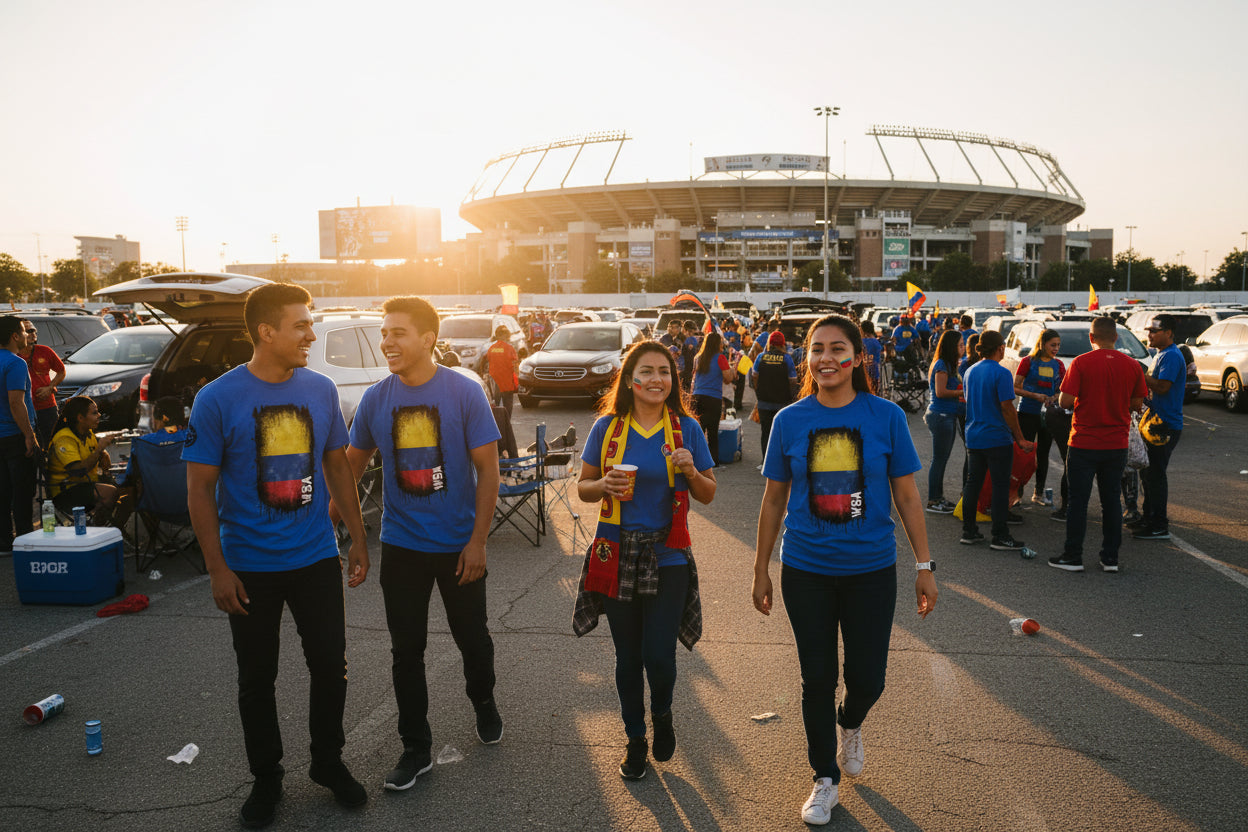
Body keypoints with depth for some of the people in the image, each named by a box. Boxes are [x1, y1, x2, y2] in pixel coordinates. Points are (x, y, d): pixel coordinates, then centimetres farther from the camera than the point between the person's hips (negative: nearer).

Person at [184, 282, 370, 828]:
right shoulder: (218, 399, -11)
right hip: (250, 567, -2)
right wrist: (218, 569, -11)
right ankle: (266, 777, 32)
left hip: (317, 558, 3)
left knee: (330, 666, 10)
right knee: (257, 679, 11)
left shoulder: (321, 390, 0)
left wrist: (358, 539, 7)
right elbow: (199, 488, -8)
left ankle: (328, 761, 32)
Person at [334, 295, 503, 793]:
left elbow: (487, 469, -10)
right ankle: (416, 747, 25)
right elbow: (351, 464, 9)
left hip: (458, 545, -2)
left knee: (472, 637, 14)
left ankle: (483, 703, 44)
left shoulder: (464, 393, -12)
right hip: (401, 545, 2)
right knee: (406, 649, 9)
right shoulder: (376, 399, -3)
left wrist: (478, 540, -13)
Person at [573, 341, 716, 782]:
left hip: (667, 558, -1)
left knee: (659, 654, -4)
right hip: (617, 555, 1)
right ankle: (635, 739, 34)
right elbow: (583, 487, 6)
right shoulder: (607, 427, 0)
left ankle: (662, 715, 31)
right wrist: (605, 486, -15)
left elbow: (708, 495, 5)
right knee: (627, 656, 11)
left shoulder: (685, 429, -1)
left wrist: (689, 471, -15)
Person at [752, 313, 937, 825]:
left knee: (866, 679, 5)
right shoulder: (790, 420, -3)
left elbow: (907, 496, 0)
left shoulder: (886, 416, -6)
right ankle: (826, 778, 32)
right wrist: (761, 570, 7)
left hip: (870, 569, 0)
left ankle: (850, 724, 43)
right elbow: (774, 500, 4)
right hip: (805, 570, 1)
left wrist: (924, 567, 1)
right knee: (817, 679, 10)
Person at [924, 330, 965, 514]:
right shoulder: (942, 365, -14)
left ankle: (939, 497, 25)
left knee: (942, 460, 16)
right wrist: (962, 392, -12)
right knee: (939, 460, -3)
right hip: (941, 416, -10)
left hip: (948, 416, 10)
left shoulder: (947, 364, 15)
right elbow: (940, 392, -20)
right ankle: (933, 501, 4)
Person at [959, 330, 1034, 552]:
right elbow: (1007, 408, -16)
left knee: (973, 482, 12)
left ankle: (968, 530, 17)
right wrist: (1020, 439, -10)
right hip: (997, 439, -7)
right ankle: (1000, 537, 3)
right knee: (1000, 486, 0)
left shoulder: (970, 372, 8)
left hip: (973, 437, 7)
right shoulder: (1001, 373, -14)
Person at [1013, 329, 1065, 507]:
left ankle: (1039, 493, 17)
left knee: (1043, 454, 8)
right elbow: (1015, 388, -4)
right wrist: (1035, 395, -18)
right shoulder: (1028, 361, -3)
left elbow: (1062, 390, 13)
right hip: (1028, 413, -4)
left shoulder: (1058, 365, 10)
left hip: (1048, 414, 4)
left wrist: (1055, 398, -8)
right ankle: (1018, 493, 1)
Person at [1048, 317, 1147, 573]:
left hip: (1084, 444, -3)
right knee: (1111, 501, 12)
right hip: (1116, 445, 4)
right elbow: (1137, 404, 8)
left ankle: (1073, 557, 9)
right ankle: (1111, 558, 17)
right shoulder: (1132, 365, 1)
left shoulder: (1081, 363, -11)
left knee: (1078, 501, 4)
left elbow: (1065, 401, -14)